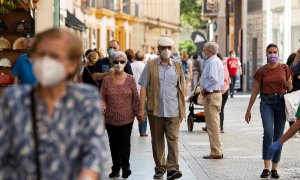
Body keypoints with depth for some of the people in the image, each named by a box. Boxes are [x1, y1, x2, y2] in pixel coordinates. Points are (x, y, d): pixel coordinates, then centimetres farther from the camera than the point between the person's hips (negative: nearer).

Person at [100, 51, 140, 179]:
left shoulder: (130, 80, 1)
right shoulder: (107, 79, 2)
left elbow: (135, 98, 4)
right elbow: (102, 96, 3)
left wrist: (137, 113, 1)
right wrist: (103, 105, -16)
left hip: (126, 118, -1)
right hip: (111, 118, 2)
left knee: (125, 143, -3)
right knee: (114, 144, 10)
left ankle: (125, 167, 7)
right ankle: (116, 168, 19)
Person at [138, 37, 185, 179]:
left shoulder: (177, 67, 9)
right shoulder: (150, 66, 3)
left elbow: (182, 89, 12)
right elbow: (143, 88, 1)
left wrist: (182, 109, 7)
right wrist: (141, 109, -5)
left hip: (173, 111, 0)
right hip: (155, 110, 0)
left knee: (173, 139, -7)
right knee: (157, 140, 9)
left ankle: (172, 168, -10)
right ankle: (160, 168, 19)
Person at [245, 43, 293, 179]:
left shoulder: (285, 68, 5)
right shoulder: (262, 71, 2)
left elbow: (290, 89, 12)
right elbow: (255, 91, 7)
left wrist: (289, 86, -12)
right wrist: (248, 110, 7)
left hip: (281, 102, 2)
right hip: (266, 102, -2)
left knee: (278, 136, 3)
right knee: (268, 132, -20)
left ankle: (274, 168, 12)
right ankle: (266, 167, -16)